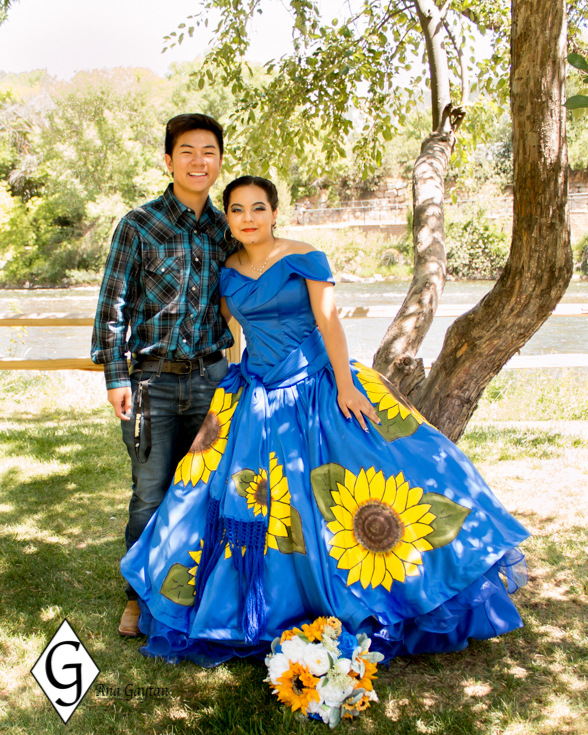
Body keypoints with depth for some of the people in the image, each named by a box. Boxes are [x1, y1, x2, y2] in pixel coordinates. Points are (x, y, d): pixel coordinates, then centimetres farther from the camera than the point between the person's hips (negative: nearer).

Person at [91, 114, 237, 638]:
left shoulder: (226, 230, 7)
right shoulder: (138, 227, -4)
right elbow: (114, 305, -3)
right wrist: (115, 376, -7)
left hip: (211, 374, 3)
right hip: (154, 378, -3)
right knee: (151, 494, 2)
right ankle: (141, 595, 21)